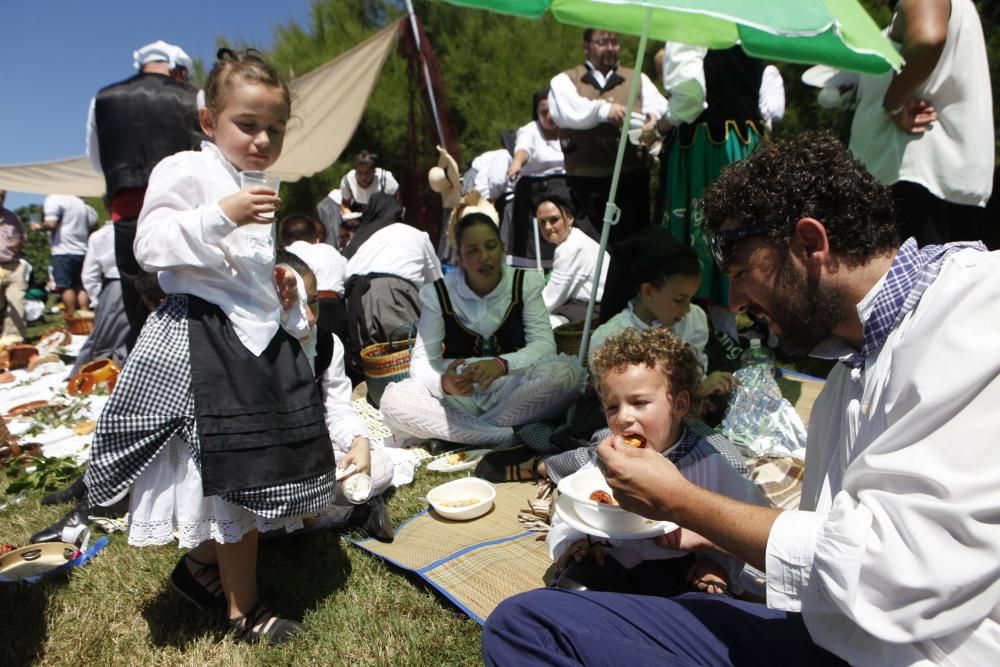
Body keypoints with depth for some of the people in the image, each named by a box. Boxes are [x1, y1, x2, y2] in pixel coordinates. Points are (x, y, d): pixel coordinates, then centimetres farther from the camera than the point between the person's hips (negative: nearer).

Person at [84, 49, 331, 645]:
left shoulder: (259, 188, 18)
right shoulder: (186, 171, -7)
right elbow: (152, 246, -17)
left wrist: (281, 288, 10)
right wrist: (222, 215, -26)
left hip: (262, 336, 9)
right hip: (208, 338, -8)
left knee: (248, 471, 16)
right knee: (236, 473, -1)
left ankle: (203, 564, 40)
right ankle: (244, 609, 18)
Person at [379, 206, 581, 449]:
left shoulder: (525, 283, -2)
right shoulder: (438, 293, -5)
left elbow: (544, 344, -12)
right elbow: (421, 361, -8)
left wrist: (501, 364, -32)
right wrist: (444, 384, -32)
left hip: (513, 390, 1)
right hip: (458, 396, 0)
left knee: (567, 372, -30)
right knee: (393, 400, -28)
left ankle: (455, 435, -23)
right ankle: (511, 437, -27)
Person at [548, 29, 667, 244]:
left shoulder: (638, 79, 20)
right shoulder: (564, 81, 12)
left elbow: (661, 108, 3)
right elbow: (566, 112, -10)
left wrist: (653, 116, -20)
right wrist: (602, 109, -26)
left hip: (633, 177, 2)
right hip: (586, 180, -2)